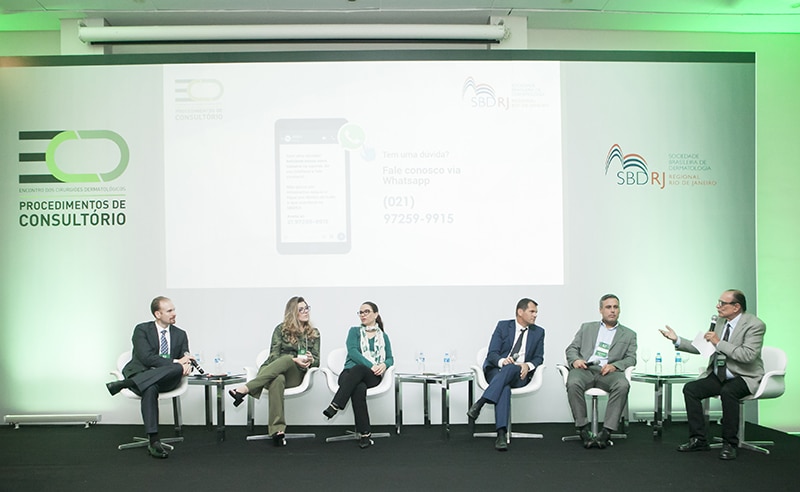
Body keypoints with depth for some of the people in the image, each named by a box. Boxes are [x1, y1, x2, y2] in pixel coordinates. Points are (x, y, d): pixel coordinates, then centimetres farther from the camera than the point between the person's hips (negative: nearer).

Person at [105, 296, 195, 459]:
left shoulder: (180, 334, 15)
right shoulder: (142, 330, 1)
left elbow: (186, 359, 9)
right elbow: (146, 358, -13)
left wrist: (187, 365, -18)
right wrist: (175, 362, -21)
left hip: (166, 379, 3)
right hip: (141, 373, -3)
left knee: (179, 369, -33)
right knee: (150, 389, -40)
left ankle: (124, 384, -31)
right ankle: (154, 442, -40)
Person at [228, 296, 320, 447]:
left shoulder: (314, 333, 16)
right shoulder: (281, 329, 9)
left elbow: (317, 361, 12)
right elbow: (274, 356, -1)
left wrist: (310, 361, -13)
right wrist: (295, 360, -17)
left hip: (296, 375, 1)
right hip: (273, 370, -1)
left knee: (286, 359, -36)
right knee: (277, 380, -41)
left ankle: (245, 389, -44)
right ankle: (278, 429, -49)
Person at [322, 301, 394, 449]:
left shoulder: (383, 336, 21)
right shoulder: (355, 331, 15)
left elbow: (390, 359, 13)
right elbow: (352, 352, -3)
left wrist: (384, 365, -13)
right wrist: (371, 365, -18)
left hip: (372, 376, 0)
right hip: (351, 373, 0)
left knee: (358, 369, -40)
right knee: (359, 388, -40)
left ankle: (335, 406, -45)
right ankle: (365, 434, -41)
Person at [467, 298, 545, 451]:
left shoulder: (538, 332, 13)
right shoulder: (503, 326, 6)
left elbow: (538, 358, 10)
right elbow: (492, 353, -1)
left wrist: (528, 365, -14)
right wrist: (502, 361, -25)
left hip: (519, 374, 1)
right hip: (496, 370, -1)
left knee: (510, 368, -38)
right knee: (504, 388, -38)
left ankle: (479, 404, -45)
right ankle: (501, 434, -46)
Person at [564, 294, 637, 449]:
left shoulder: (629, 334, 23)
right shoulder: (587, 327, 25)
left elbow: (631, 359, 11)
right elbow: (571, 349, 18)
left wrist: (614, 365, -11)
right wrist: (575, 360, -6)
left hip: (608, 372, 0)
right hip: (585, 368, 0)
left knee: (622, 385, -35)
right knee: (573, 383, -35)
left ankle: (606, 432, -32)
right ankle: (584, 429, -23)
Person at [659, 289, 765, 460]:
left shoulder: (755, 325, -14)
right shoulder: (720, 321, 7)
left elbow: (748, 355, -26)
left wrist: (719, 342, -24)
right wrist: (677, 340, 2)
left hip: (744, 377, -7)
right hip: (718, 376, 7)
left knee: (728, 392, -36)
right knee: (690, 388, -13)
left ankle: (729, 443, -20)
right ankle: (699, 439, -4)